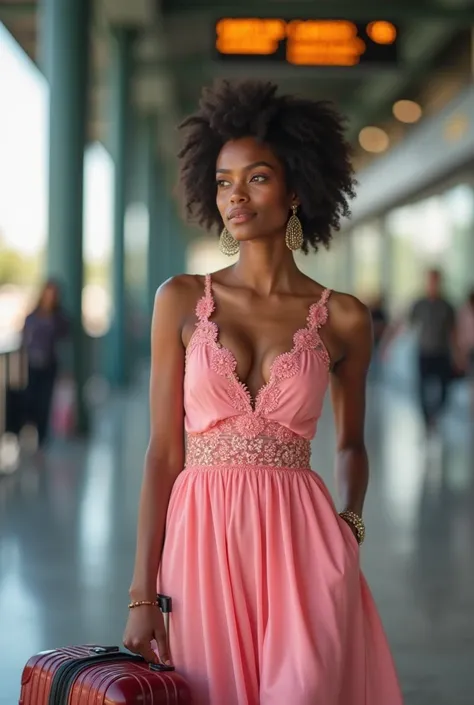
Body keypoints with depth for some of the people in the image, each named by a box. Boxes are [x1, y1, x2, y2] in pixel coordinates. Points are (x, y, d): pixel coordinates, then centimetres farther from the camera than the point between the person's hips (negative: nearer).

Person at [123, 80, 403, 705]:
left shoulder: (343, 319, 4)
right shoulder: (181, 301, 3)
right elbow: (164, 450, 1)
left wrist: (351, 518, -2)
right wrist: (143, 594, -5)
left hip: (300, 539, 0)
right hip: (201, 537, 1)